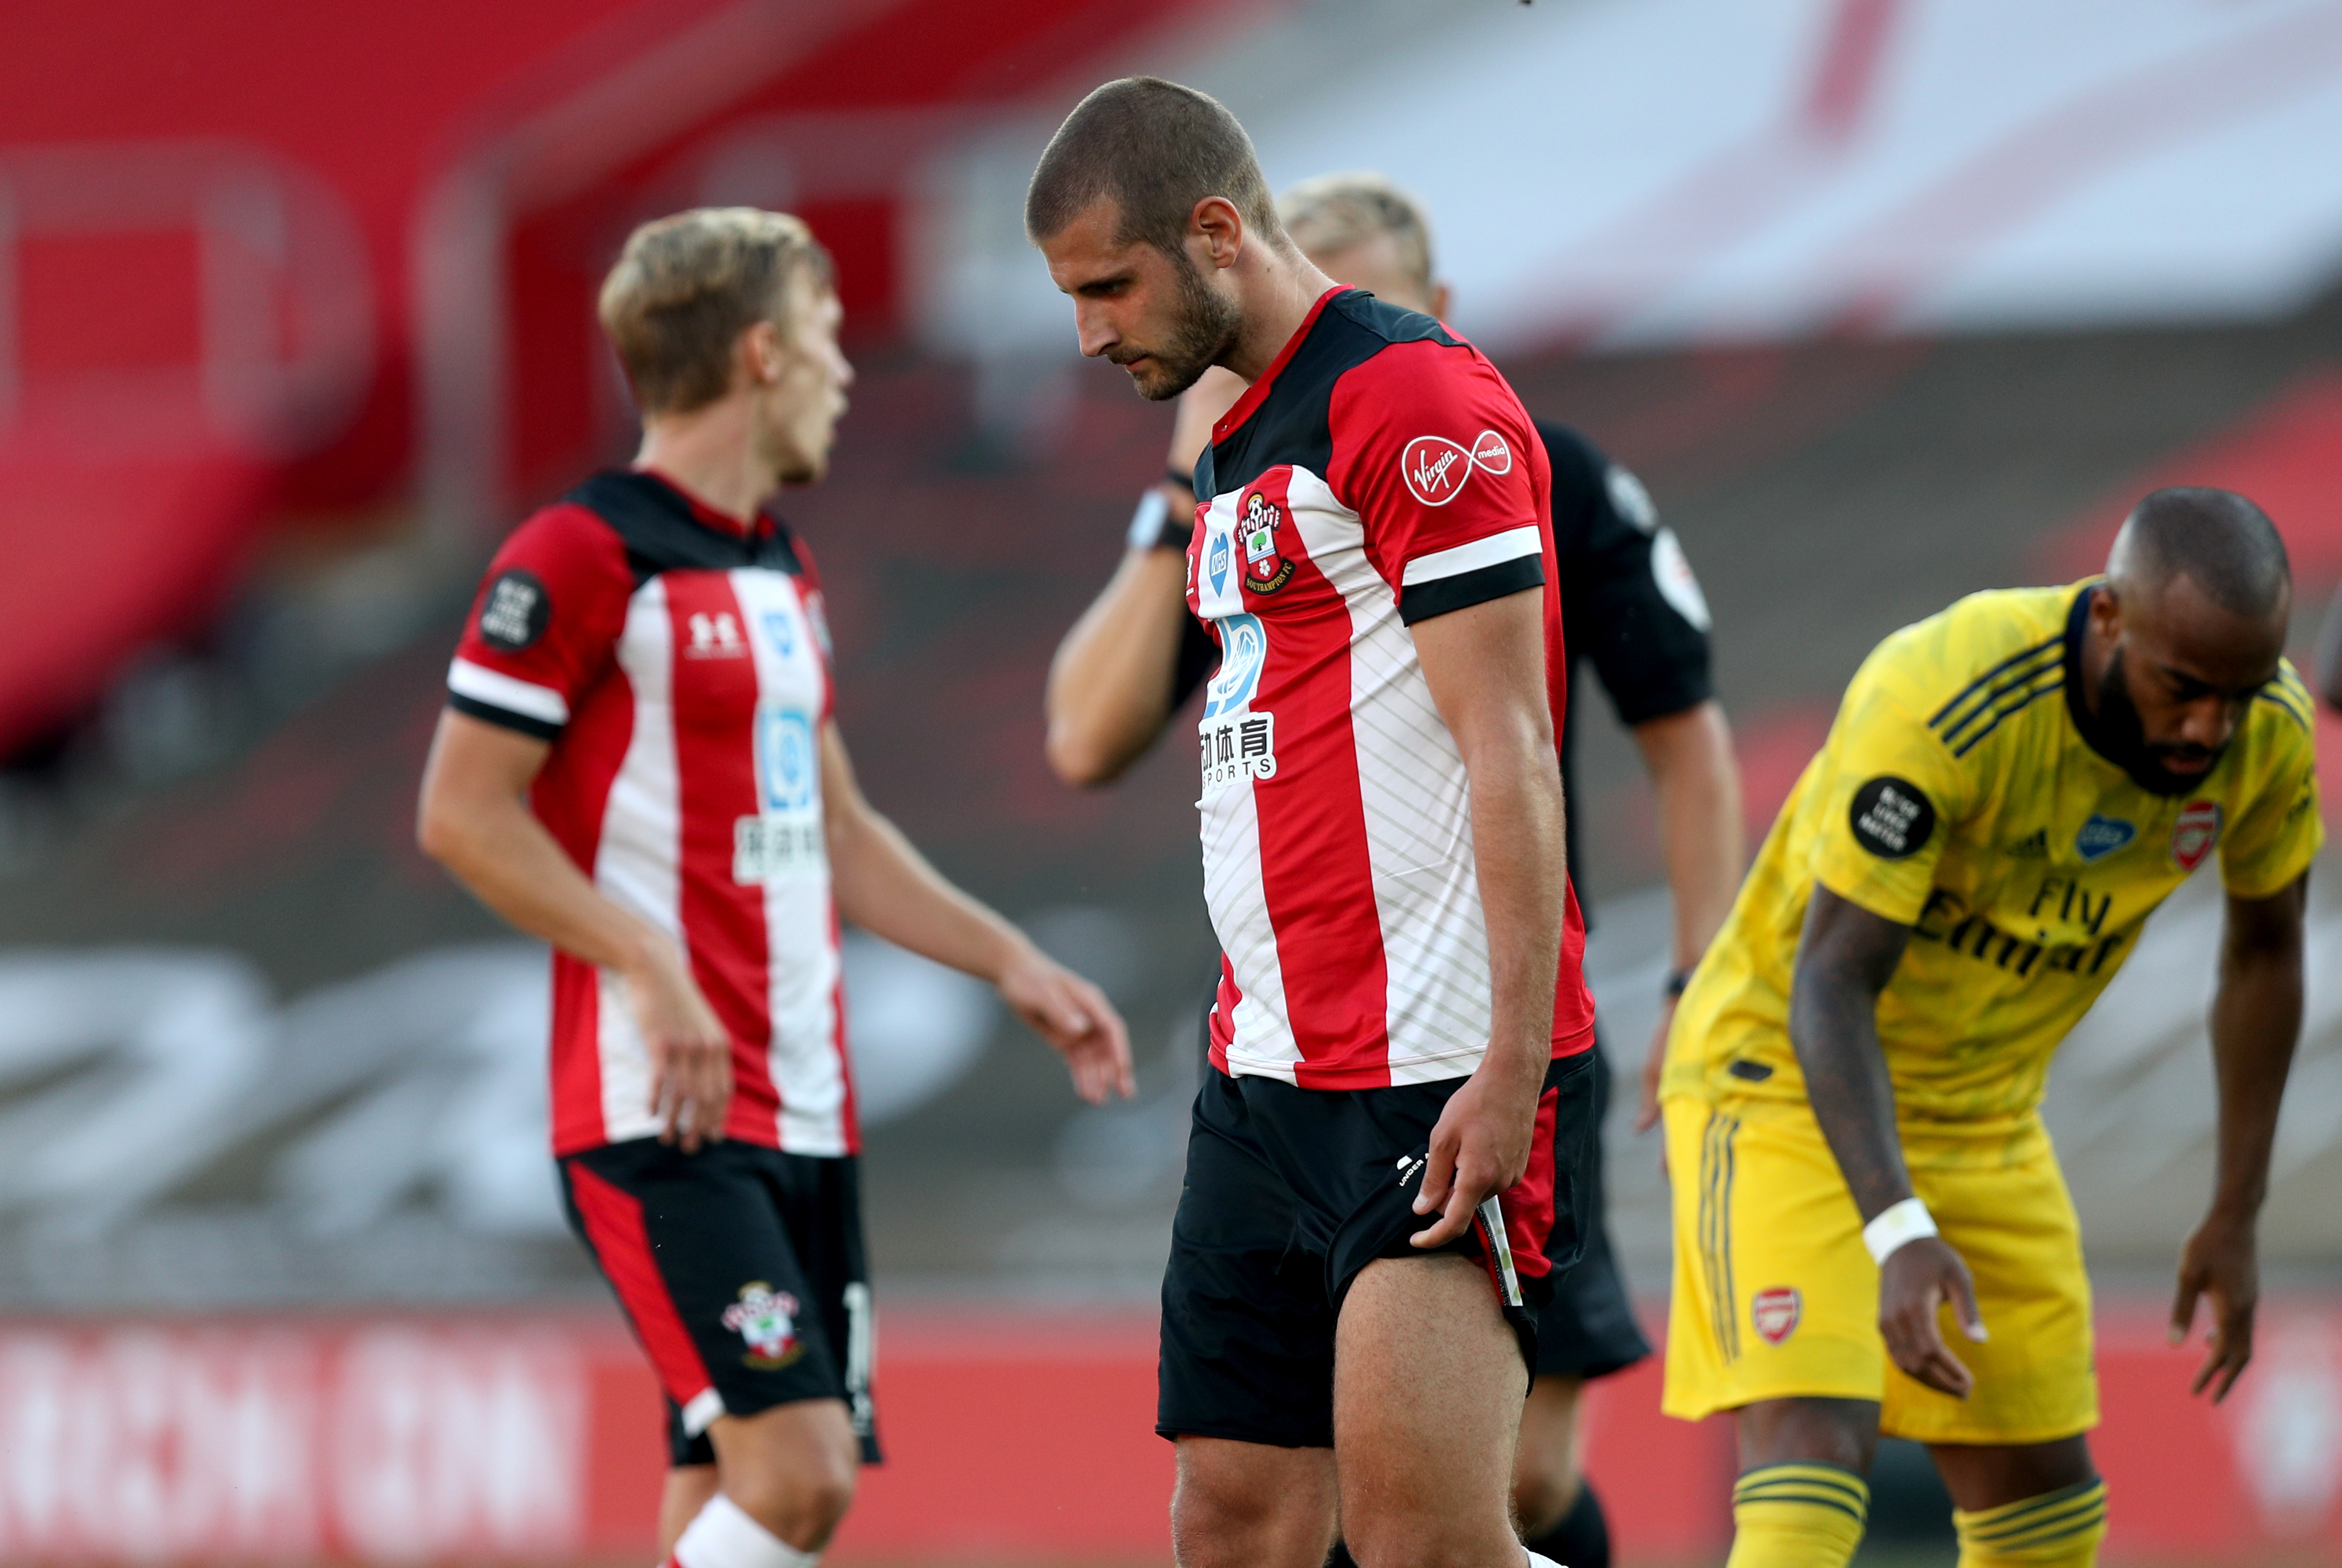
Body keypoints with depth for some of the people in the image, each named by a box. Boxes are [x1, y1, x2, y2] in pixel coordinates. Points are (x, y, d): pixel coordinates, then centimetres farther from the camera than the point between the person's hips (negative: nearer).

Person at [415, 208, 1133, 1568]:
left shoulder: (782, 574, 19)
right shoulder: (583, 559, -9)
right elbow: (463, 810, -12)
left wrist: (1011, 962, 22)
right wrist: (650, 968, -20)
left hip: (805, 1111, 9)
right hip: (664, 1110, -9)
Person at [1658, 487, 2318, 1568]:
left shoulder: (2270, 734, -13)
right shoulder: (1940, 706, -33)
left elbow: (2264, 950, 6)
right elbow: (1831, 987, -31)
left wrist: (2235, 1217, 6)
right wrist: (1898, 1234, -43)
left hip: (1984, 1112, 6)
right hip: (1788, 1076, -6)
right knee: (1810, 1445, -23)